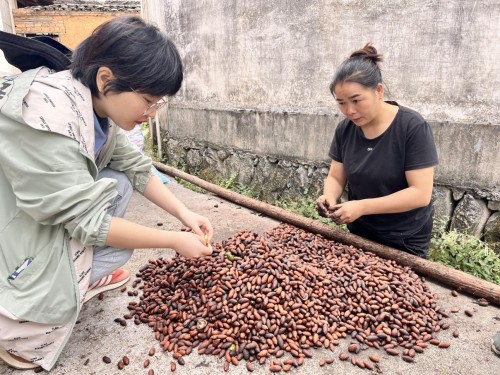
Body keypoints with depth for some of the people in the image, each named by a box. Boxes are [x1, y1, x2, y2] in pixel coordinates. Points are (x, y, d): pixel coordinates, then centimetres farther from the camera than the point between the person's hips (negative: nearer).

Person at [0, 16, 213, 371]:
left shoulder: (100, 106, -9)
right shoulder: (46, 115, -35)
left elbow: (137, 167, 2)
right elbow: (87, 219, -29)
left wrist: (185, 213, -6)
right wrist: (175, 240, -22)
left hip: (41, 218, 8)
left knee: (118, 184, -2)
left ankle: (75, 280, 9)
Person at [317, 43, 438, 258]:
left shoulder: (413, 127, -20)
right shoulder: (345, 129, -6)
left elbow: (420, 193, -23)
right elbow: (336, 177, -1)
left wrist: (362, 206, -30)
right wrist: (330, 197, -23)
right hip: (358, 234, 5)